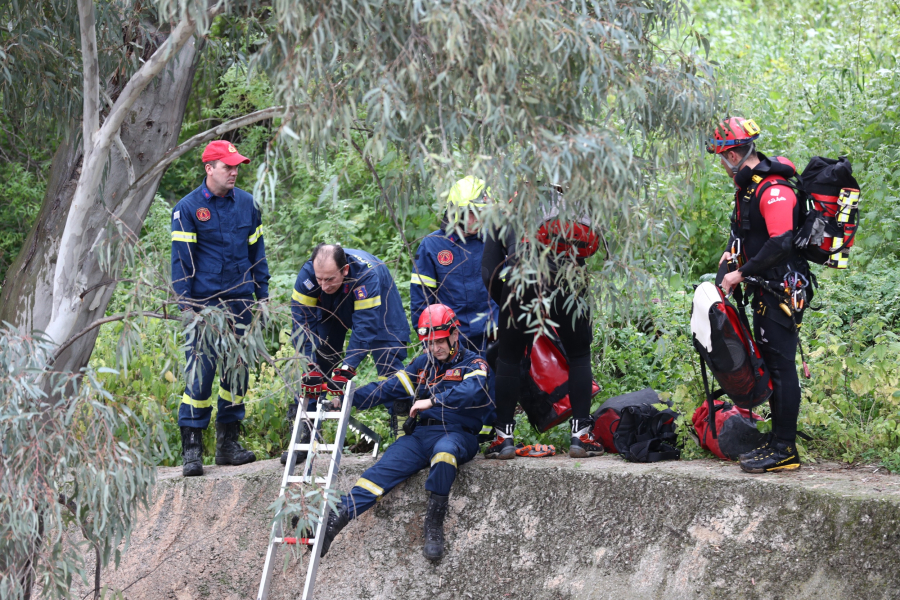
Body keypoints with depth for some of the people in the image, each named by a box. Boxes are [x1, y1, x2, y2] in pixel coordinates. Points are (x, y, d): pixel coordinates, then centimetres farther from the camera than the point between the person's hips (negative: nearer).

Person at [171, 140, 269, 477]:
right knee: (199, 371, -9)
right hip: (204, 303, -5)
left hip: (240, 302, 5)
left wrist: (263, 294, 11)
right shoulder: (188, 208, -4)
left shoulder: (246, 204, 9)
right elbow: (181, 259, -4)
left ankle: (228, 443, 17)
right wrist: (186, 304, -9)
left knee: (237, 371, 8)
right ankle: (191, 448, -5)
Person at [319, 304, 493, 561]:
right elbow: (390, 388, 17)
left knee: (445, 449, -41)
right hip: (420, 434, 4)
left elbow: (472, 391, -20)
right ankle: (333, 521, -37)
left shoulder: (473, 364, 2)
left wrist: (433, 401, -31)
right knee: (383, 469, -21)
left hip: (456, 433, -4)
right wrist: (350, 397, 4)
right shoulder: (424, 363, 20)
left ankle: (434, 525, -34)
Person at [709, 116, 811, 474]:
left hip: (783, 288, -10)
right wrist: (731, 252, 11)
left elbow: (780, 243, -28)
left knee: (781, 365, -9)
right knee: (770, 364, 14)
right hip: (765, 288, 10)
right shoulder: (748, 186, 13)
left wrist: (740, 274, -22)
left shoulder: (774, 190, -20)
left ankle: (785, 451, -7)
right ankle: (777, 441, 21)